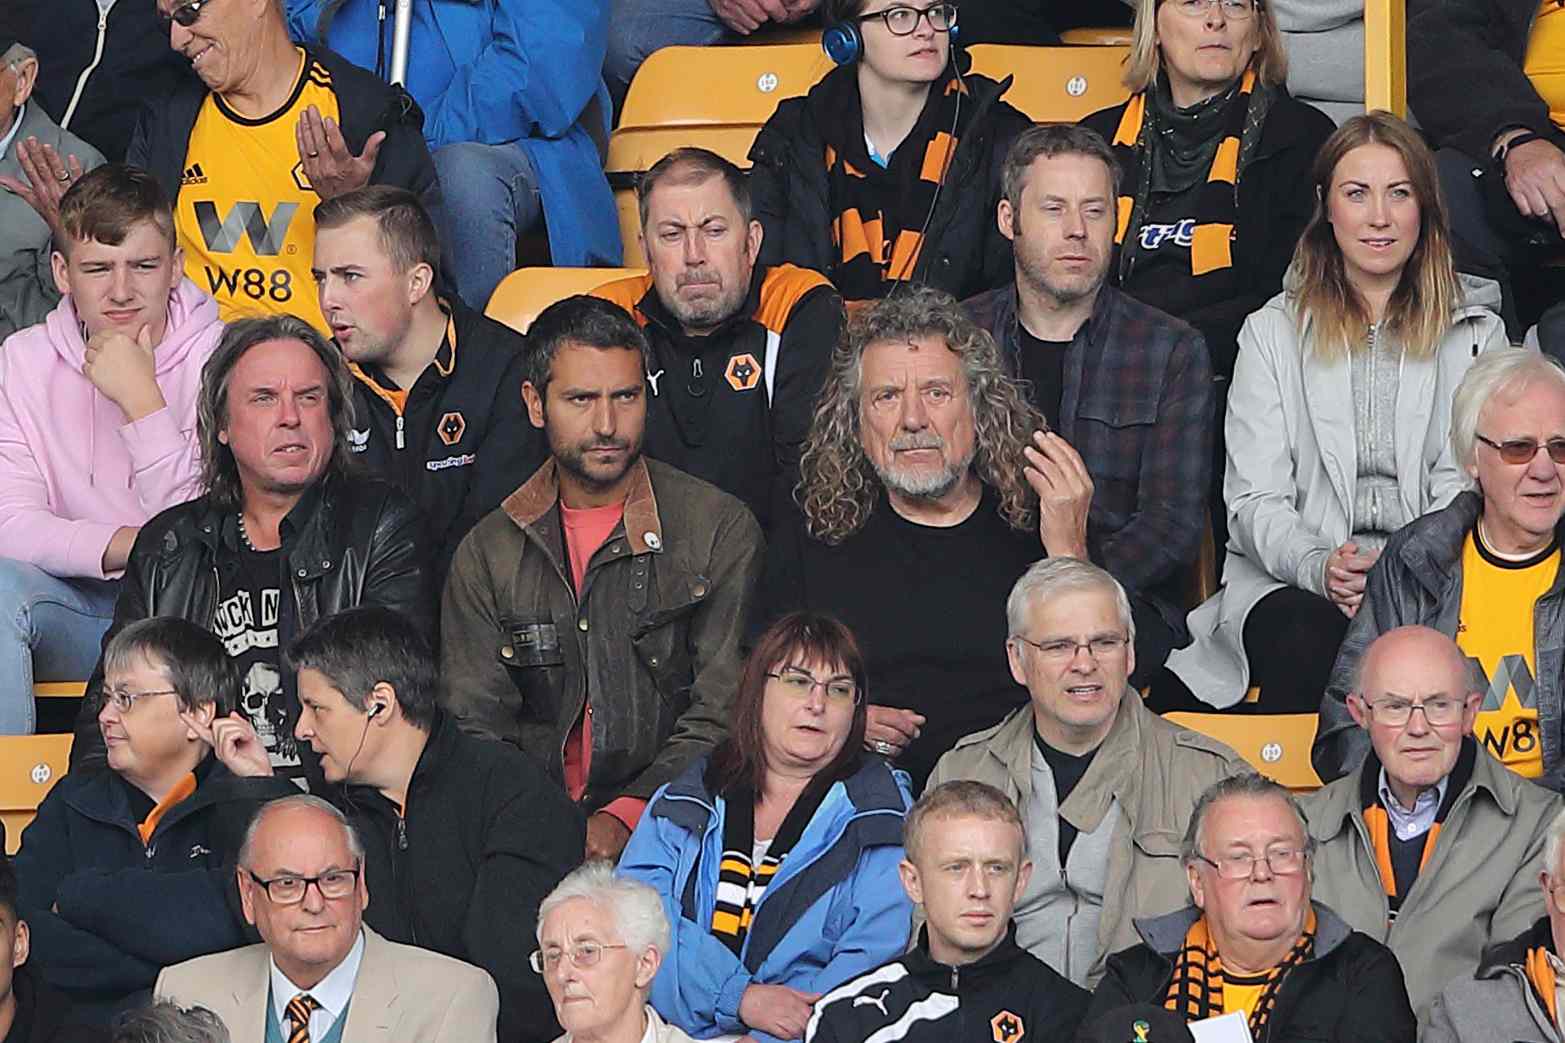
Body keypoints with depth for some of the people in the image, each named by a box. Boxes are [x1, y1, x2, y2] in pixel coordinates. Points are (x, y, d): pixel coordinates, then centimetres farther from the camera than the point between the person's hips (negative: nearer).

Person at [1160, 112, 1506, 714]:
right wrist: (1319, 567, -16)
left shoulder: (1477, 335, 15)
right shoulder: (1273, 332, 14)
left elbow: (1467, 489, 5)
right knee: (1308, 642, -35)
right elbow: (1255, 499, 5)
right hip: (1287, 581, 0)